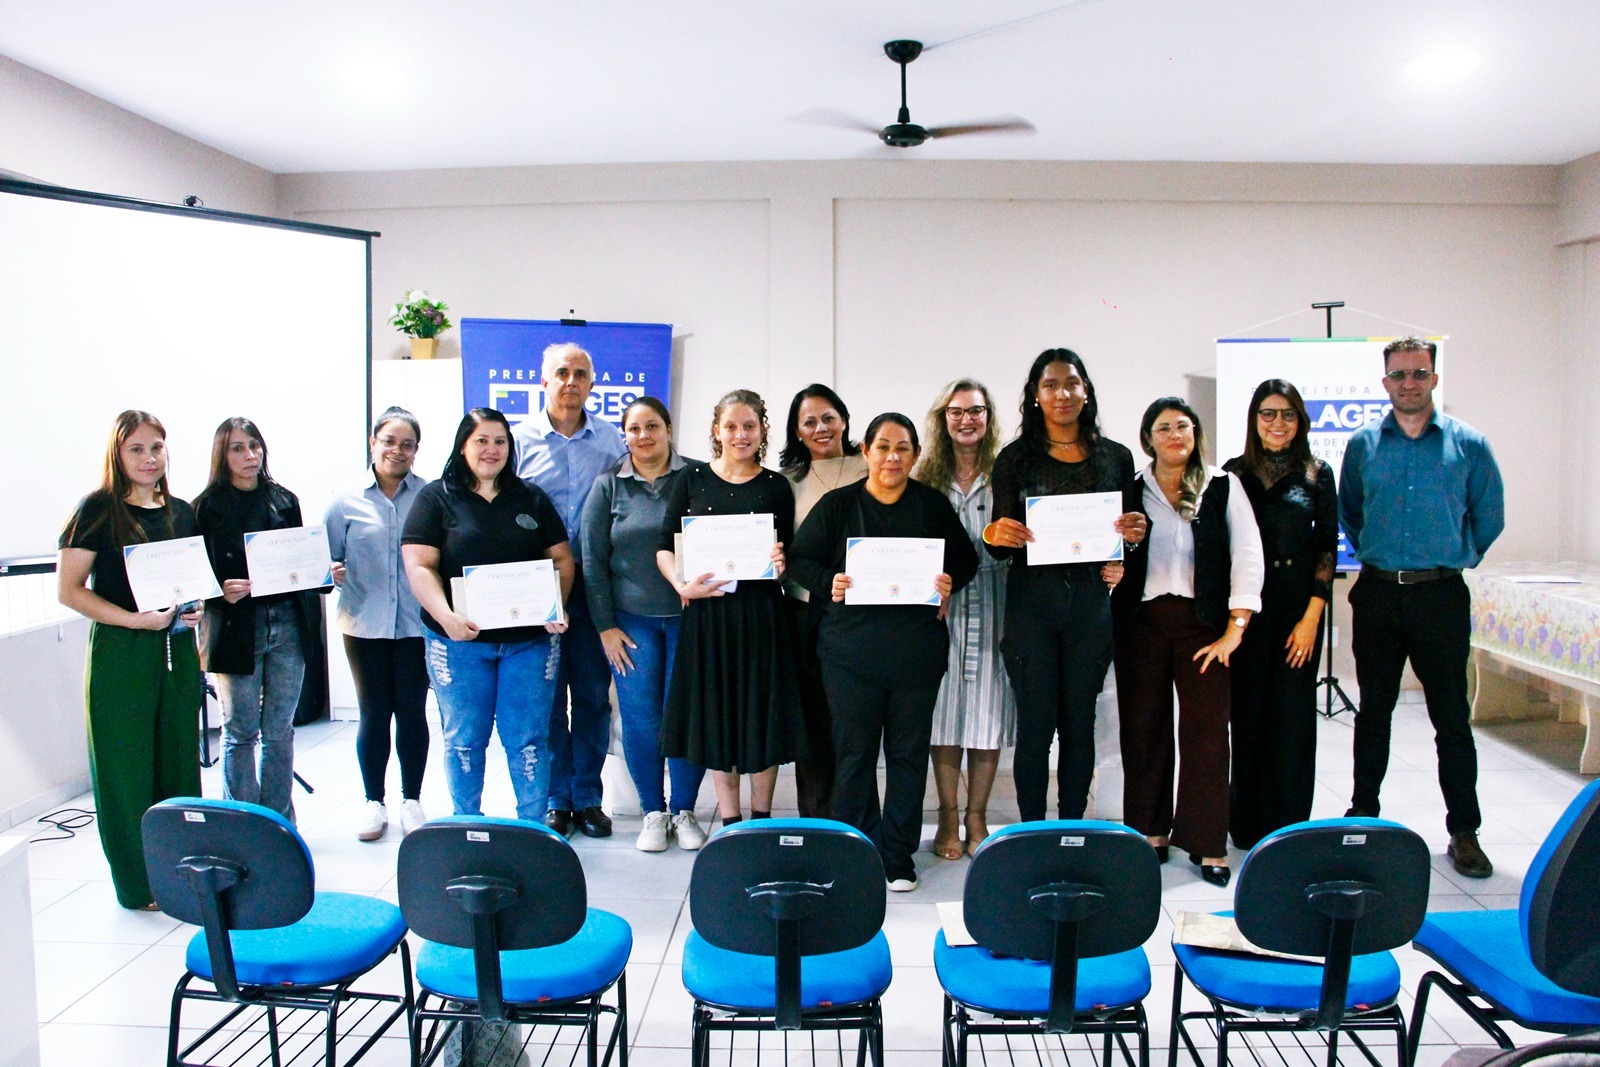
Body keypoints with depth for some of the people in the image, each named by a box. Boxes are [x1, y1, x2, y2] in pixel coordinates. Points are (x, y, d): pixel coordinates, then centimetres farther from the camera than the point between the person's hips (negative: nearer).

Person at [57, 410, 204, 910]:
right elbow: (68, 590, -9)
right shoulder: (98, 510, -6)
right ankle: (138, 884, 16)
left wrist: (197, 608, -2)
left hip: (176, 648, 5)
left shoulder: (182, 512, 9)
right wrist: (137, 620, -19)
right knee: (128, 766, 3)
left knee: (179, 760, 10)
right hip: (119, 651, -5)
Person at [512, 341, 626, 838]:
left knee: (593, 694, 7)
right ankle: (555, 801, 18)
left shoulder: (612, 439, 6)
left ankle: (588, 798, 20)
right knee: (545, 696, 6)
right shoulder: (520, 438, 2)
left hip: (592, 585, 1)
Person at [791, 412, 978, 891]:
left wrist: (950, 584, -6)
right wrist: (829, 583, -13)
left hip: (917, 649, 1)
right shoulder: (837, 505, 4)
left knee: (908, 752, 7)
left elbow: (966, 560, 15)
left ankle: (898, 858, 18)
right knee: (854, 752, 4)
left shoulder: (933, 505, 8)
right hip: (851, 649, -1)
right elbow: (800, 558, 6)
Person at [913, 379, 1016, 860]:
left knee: (988, 711, 4)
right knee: (945, 712, 3)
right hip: (942, 608, 0)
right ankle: (948, 817, 16)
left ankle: (976, 816, 18)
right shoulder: (926, 478, 8)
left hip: (993, 608, 0)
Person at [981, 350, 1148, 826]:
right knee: (1035, 723, 1)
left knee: (1079, 723, 8)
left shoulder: (1116, 456, 8)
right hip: (1031, 603, -2)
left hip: (1091, 603, 2)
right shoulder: (1015, 457, 3)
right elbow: (1000, 544, 3)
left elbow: (1130, 531, 14)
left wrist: (1133, 537, -9)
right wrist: (996, 535, -19)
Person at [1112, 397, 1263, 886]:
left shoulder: (1223, 487, 6)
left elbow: (1247, 555, 0)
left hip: (1203, 622, -1)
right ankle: (1150, 832, 18)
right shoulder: (1129, 492, 8)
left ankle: (1207, 844, 4)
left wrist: (1235, 627, -8)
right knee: (1143, 727, 5)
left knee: (1207, 730, -3)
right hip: (1142, 621, 1)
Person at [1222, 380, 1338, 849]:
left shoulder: (1317, 474, 4)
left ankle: (1287, 827, 14)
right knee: (1247, 713, 5)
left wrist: (1312, 616, -8)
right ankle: (1247, 823, 18)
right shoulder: (1234, 473, 5)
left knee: (1292, 717, 3)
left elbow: (1327, 547, 1)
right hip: (1245, 608, 1)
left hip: (1298, 607, 0)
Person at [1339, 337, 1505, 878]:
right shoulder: (1363, 444, 4)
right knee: (1373, 711, 11)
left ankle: (1464, 832, 11)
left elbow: (1489, 518, 8)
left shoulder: (1467, 444, -1)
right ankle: (1363, 814, 23)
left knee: (1452, 718, 1)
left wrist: (1455, 560, 9)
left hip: (1441, 595, -2)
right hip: (1377, 594, 2)